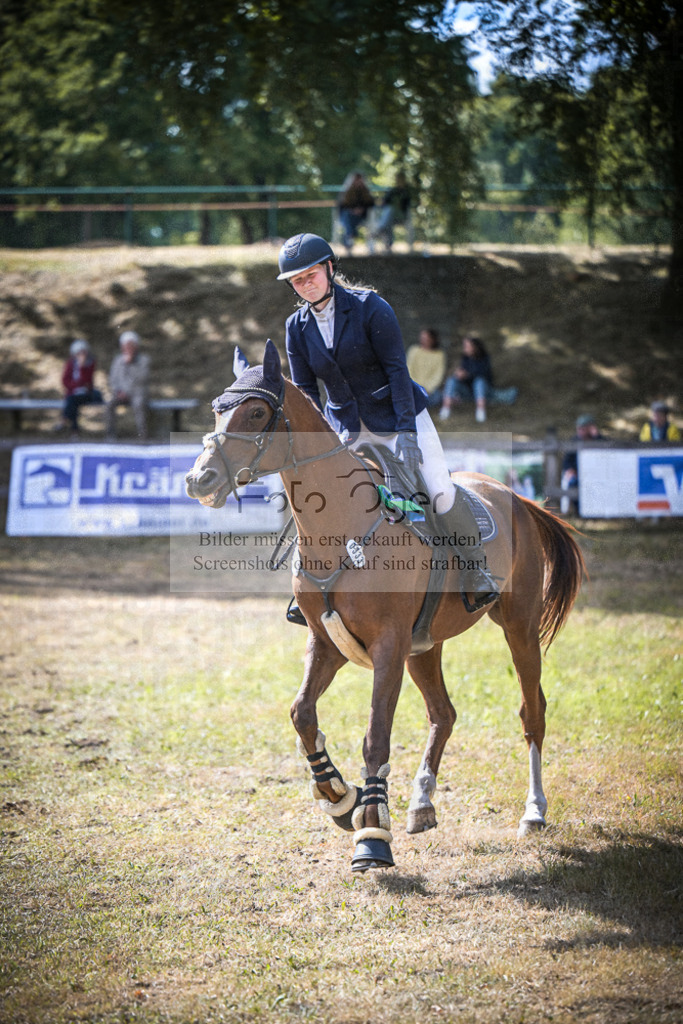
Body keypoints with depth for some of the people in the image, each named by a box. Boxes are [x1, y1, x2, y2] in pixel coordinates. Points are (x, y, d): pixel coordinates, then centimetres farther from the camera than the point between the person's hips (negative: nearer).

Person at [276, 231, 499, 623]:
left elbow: (397, 369, -15)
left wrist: (406, 431, -21)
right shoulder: (297, 328, -1)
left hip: (396, 415, -4)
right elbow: (305, 391, 2)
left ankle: (477, 577, 1)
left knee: (441, 491, -15)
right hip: (346, 427, 4)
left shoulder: (370, 307, -14)